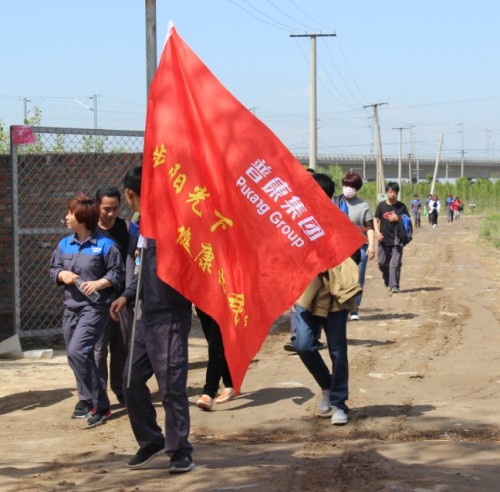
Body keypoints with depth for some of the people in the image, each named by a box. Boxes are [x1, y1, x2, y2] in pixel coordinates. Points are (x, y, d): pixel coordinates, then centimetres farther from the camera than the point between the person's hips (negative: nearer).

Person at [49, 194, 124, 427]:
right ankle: (86, 399, 31)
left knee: (77, 351, -21)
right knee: (76, 356, 12)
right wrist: (62, 274, -4)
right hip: (71, 308, 7)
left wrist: (100, 283, -18)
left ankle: (100, 406, -13)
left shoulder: (104, 245, -7)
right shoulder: (64, 244, 10)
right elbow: (53, 270, 17)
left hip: (95, 307, -7)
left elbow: (117, 273, -3)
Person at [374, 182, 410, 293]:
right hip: (384, 239, 2)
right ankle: (387, 280, 32)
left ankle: (394, 285, -6)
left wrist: (398, 219, -13)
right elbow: (376, 220, 6)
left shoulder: (401, 206, 2)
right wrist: (377, 232, -10)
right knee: (382, 263, 8)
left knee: (395, 263, -8)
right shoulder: (381, 205, 3)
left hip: (397, 240, -2)